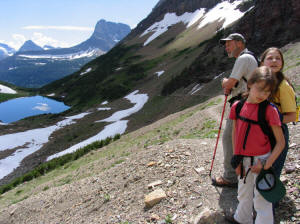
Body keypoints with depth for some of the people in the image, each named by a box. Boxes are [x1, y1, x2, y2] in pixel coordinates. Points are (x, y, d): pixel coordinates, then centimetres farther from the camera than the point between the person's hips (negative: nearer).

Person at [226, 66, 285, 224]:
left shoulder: (270, 110, -16)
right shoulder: (237, 106, -4)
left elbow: (281, 142, -13)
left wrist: (266, 165, -17)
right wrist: (236, 159, 2)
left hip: (261, 160, -5)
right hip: (243, 160, 5)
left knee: (261, 199, 7)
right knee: (244, 194, 25)